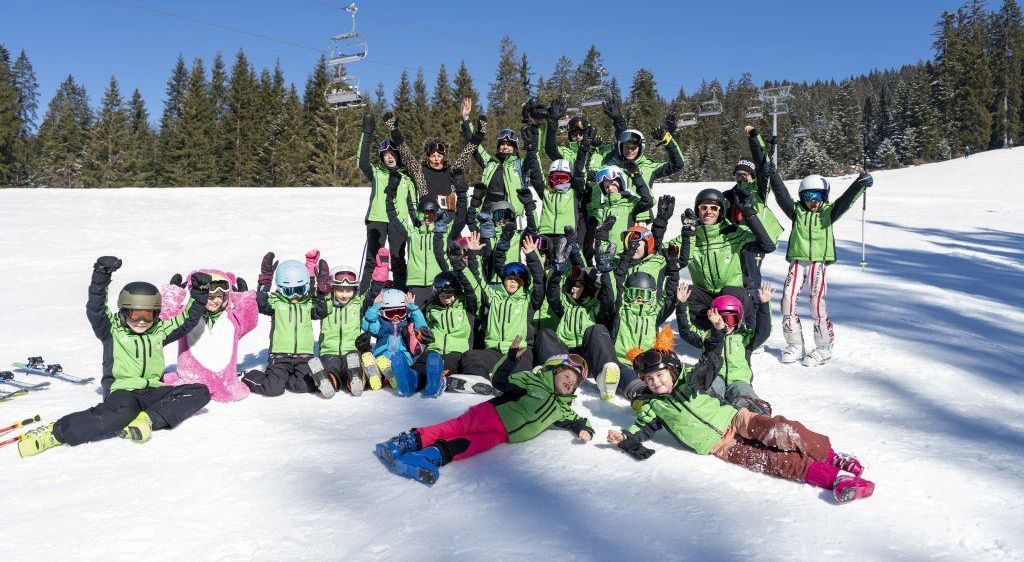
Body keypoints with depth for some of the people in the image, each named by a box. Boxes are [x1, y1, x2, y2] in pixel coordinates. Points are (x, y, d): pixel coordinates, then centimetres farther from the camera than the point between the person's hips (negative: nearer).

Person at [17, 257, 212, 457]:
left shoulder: (160, 331, 17)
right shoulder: (112, 329, 6)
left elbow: (187, 320, 21)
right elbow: (95, 311, -12)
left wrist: (199, 293, 8)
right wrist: (101, 278, -25)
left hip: (152, 392, 5)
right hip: (122, 392, -5)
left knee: (201, 392, -16)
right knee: (123, 410, -42)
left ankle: (148, 419, -30)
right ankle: (55, 433, -35)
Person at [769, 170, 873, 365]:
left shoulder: (828, 212, 9)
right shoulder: (797, 211, 12)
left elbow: (846, 200, -4)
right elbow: (782, 196, 0)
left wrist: (861, 183, -20)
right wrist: (773, 175, -11)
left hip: (819, 262, -2)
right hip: (798, 261, 2)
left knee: (817, 302, -10)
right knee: (788, 300, -4)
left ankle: (824, 347, 3)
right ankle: (795, 344, 11)